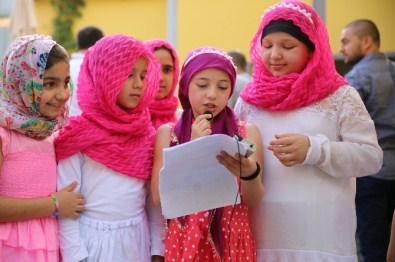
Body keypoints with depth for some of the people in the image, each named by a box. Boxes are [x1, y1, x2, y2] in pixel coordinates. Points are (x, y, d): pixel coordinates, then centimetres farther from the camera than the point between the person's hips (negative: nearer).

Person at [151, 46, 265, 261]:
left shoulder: (247, 132, 0)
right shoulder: (167, 133, -1)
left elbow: (253, 200, -7)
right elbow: (160, 198, -9)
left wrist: (250, 173, -27)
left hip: (232, 243, 1)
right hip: (184, 242, -1)